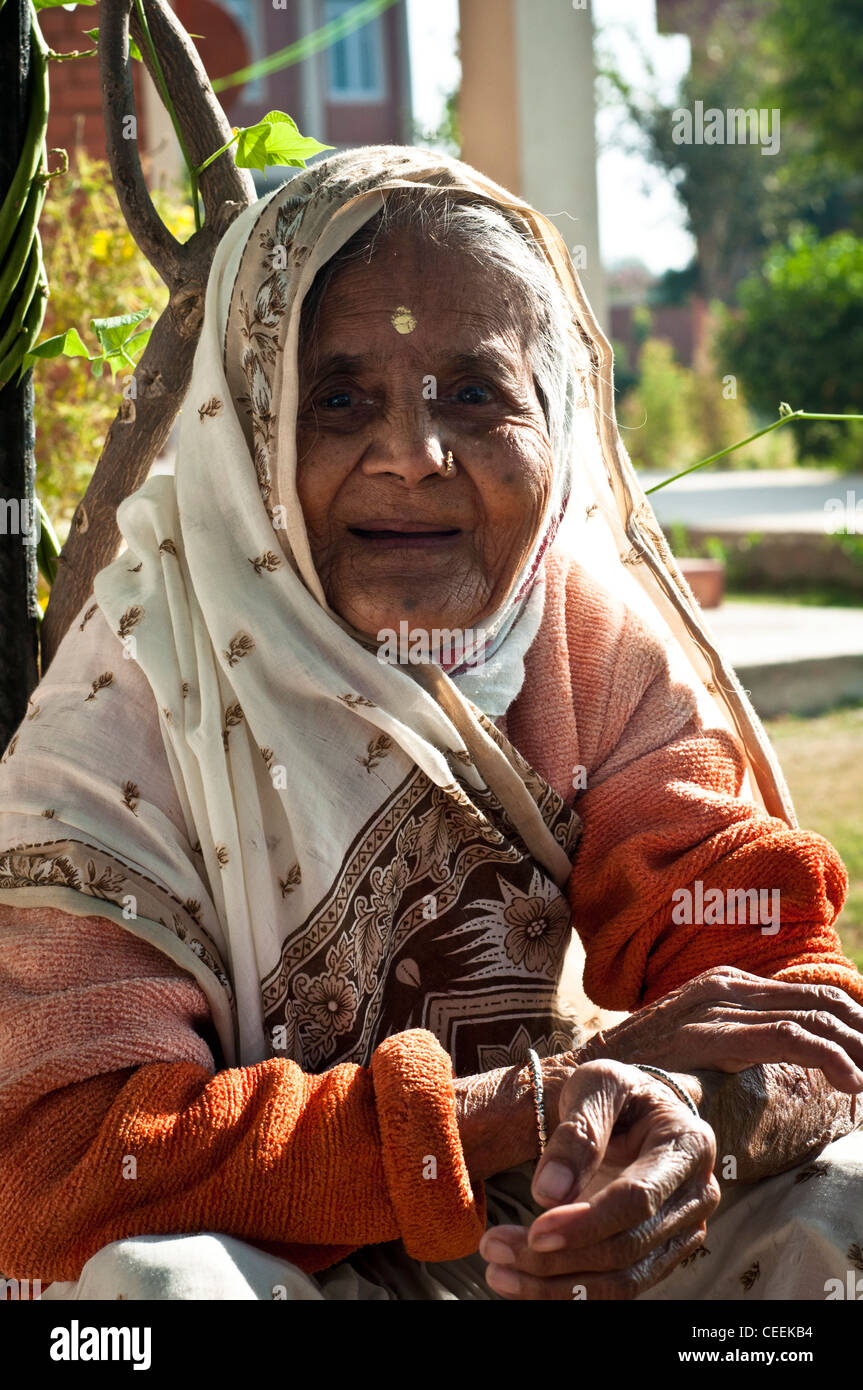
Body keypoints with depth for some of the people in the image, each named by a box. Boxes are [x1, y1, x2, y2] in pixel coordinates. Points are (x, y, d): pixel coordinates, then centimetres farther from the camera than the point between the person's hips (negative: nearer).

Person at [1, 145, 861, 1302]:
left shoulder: (606, 638, -5)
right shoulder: (136, 704, -18)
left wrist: (692, 1118, -35)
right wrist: (543, 1101, -31)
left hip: (547, 1245, 5)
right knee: (150, 1278, -35)